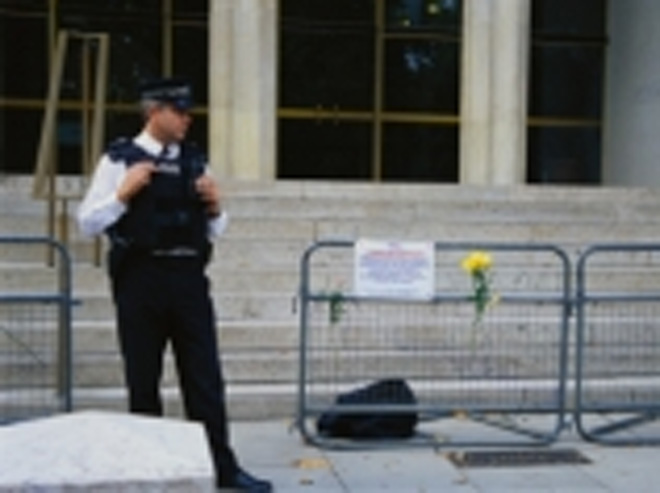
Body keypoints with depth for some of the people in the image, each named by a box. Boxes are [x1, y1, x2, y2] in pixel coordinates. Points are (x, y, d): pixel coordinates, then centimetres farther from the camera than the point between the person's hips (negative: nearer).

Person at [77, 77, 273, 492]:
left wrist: (215, 207, -3)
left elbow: (215, 232, 18)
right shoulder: (120, 159, -1)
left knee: (205, 378, 3)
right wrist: (124, 194, -15)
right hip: (141, 278, -3)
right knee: (144, 380, 8)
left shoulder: (196, 161, 11)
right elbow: (87, 224, -3)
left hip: (190, 277, 3)